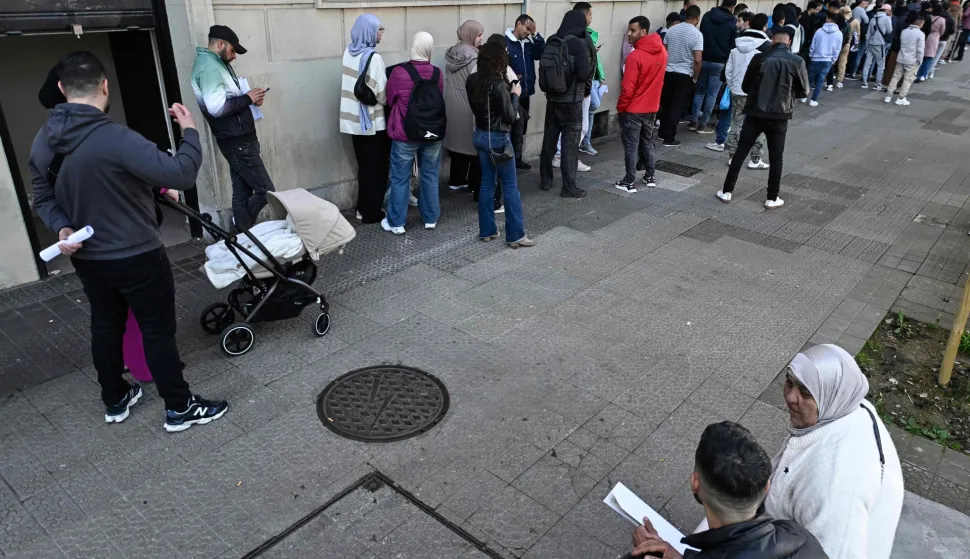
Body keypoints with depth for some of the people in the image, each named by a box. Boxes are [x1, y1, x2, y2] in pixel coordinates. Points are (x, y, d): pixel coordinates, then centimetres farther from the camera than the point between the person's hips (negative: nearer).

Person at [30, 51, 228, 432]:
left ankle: (115, 401, 37)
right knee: (158, 331, 5)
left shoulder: (43, 142, 0)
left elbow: (43, 198, 8)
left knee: (105, 326, 21)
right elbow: (180, 175, -30)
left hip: (86, 258, 8)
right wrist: (190, 131, -16)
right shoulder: (116, 139, -27)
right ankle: (180, 408, 18)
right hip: (136, 258, -7)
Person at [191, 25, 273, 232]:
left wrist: (249, 98, 5)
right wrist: (247, 99, -15)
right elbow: (217, 107, -27)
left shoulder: (217, 64, 18)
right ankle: (244, 231, 6)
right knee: (266, 191, -7)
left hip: (239, 140, 10)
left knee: (242, 192, 11)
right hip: (237, 142, -10)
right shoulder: (209, 66, -15)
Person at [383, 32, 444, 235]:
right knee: (430, 176, 14)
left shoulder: (399, 72, -14)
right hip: (433, 133, 3)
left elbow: (390, 100, 1)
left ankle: (396, 223, 12)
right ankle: (430, 218, 23)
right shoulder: (437, 73, -5)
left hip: (405, 134, -3)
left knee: (400, 178, 5)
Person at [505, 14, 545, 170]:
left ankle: (517, 158, 25)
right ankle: (514, 159, 4)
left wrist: (536, 34, -8)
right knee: (517, 127, -6)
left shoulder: (528, 43, 11)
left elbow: (542, 54, -2)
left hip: (526, 92, 8)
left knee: (522, 128, 14)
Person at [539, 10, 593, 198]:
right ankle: (569, 187, 6)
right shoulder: (579, 44, -14)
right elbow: (584, 74, -15)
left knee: (549, 140, 15)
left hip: (552, 99, 6)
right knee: (570, 144, 2)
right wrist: (592, 61, 2)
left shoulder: (551, 42, 3)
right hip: (572, 101, -5)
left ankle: (545, 180, 25)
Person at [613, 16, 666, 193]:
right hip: (652, 107, 7)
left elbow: (627, 88, -20)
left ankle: (630, 182, 7)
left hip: (633, 110, -7)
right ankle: (650, 177, 26)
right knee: (648, 143, 19)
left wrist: (620, 107, -9)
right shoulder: (662, 51, 2)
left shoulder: (635, 56, -21)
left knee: (631, 147, 2)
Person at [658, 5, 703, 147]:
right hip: (685, 75, -4)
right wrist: (695, 77, -5)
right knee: (676, 107, 2)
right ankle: (669, 138, 4)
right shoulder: (697, 34, -12)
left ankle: (663, 133, 26)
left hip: (668, 72, 4)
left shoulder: (671, 30, 2)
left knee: (666, 104, 16)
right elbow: (697, 60, -17)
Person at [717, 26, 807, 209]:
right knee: (776, 158, 11)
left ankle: (727, 192, 11)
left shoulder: (759, 58, -2)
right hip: (778, 117, 0)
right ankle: (772, 198, 14)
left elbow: (745, 87, 6)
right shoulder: (797, 62, -3)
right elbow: (804, 92, 5)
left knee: (740, 153, 9)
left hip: (754, 114, 0)